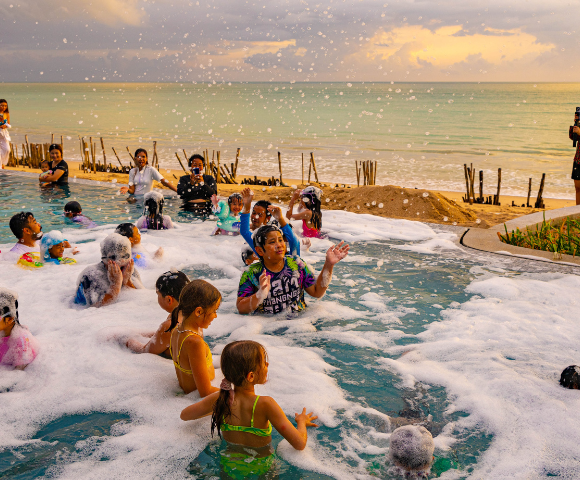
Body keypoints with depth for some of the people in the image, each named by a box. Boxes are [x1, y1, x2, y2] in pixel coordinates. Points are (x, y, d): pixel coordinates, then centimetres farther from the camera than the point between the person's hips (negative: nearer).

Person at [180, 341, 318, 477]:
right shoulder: (265, 404, -26)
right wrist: (302, 422, -1)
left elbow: (184, 415, 6)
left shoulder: (219, 399, -13)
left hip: (228, 467, 5)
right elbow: (300, 444, -22)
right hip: (259, 470, -5)